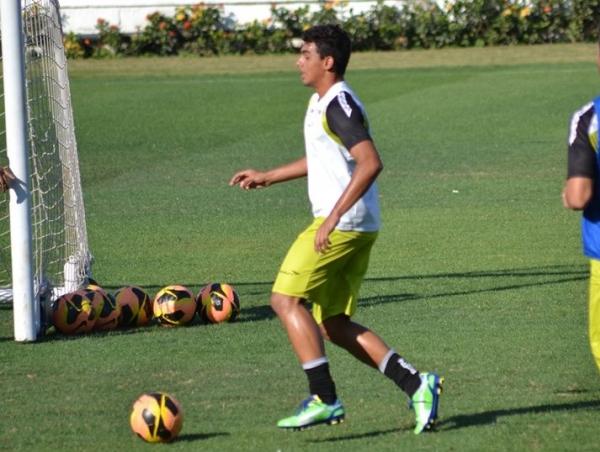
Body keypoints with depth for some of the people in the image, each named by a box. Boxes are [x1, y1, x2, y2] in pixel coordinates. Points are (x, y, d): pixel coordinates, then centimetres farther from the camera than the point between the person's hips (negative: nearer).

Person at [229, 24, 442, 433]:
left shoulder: (339, 104, -15)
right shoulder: (321, 102, 17)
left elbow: (370, 163, -26)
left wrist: (333, 217, -29)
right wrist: (267, 177, 36)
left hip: (342, 225, -10)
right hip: (359, 229, 10)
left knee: (286, 299, -8)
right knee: (333, 324, 10)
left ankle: (325, 399, -10)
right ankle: (416, 384, 4)